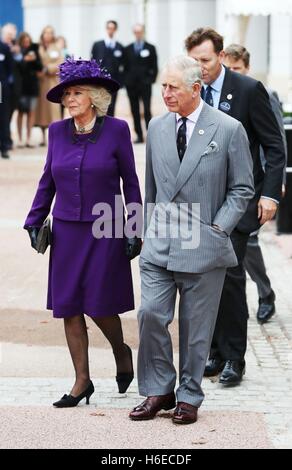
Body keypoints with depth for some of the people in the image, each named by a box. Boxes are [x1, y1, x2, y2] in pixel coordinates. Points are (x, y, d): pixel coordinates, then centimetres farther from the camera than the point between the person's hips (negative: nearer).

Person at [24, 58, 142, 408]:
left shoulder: (116, 130, -6)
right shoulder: (58, 131, 3)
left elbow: (130, 181, -1)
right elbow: (48, 180, 13)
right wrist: (35, 221, 9)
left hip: (104, 232, -3)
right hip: (66, 231, 4)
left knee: (99, 306, -4)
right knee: (69, 308, 2)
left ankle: (121, 353, 26)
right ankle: (82, 381, 12)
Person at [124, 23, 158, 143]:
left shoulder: (150, 48, 4)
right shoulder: (128, 49, 12)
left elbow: (154, 67, 3)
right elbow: (126, 67, 12)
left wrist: (151, 79, -7)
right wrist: (126, 80, 3)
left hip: (145, 84, -3)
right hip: (131, 84, 3)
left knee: (147, 111, -8)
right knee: (135, 111, 3)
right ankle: (139, 136, 7)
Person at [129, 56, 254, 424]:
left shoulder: (228, 130, -6)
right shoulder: (156, 127, 8)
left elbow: (242, 188, 0)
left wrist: (218, 228, -9)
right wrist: (150, 229, 14)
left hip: (203, 246, -3)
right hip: (159, 243, 3)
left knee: (195, 325, 4)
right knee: (151, 314, -6)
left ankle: (189, 397, 17)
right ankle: (158, 391, 9)